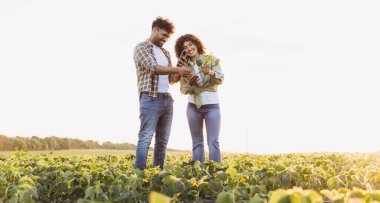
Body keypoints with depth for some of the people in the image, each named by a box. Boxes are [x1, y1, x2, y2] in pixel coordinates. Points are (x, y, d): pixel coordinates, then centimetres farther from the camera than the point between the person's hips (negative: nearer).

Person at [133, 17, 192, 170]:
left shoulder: (165, 53, 23)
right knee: (145, 138, -11)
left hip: (167, 100, 8)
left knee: (162, 141, 6)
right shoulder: (141, 48, 0)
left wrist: (181, 74, 2)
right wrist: (177, 69, -17)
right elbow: (153, 68, -15)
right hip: (150, 99, -7)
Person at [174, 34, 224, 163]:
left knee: (213, 142, -8)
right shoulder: (185, 66, 6)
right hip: (193, 106, 3)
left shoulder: (211, 59, -1)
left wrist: (211, 73, -32)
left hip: (212, 105, -3)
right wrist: (189, 83, -17)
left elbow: (220, 79, -11)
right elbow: (183, 90, 5)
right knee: (197, 142, 7)